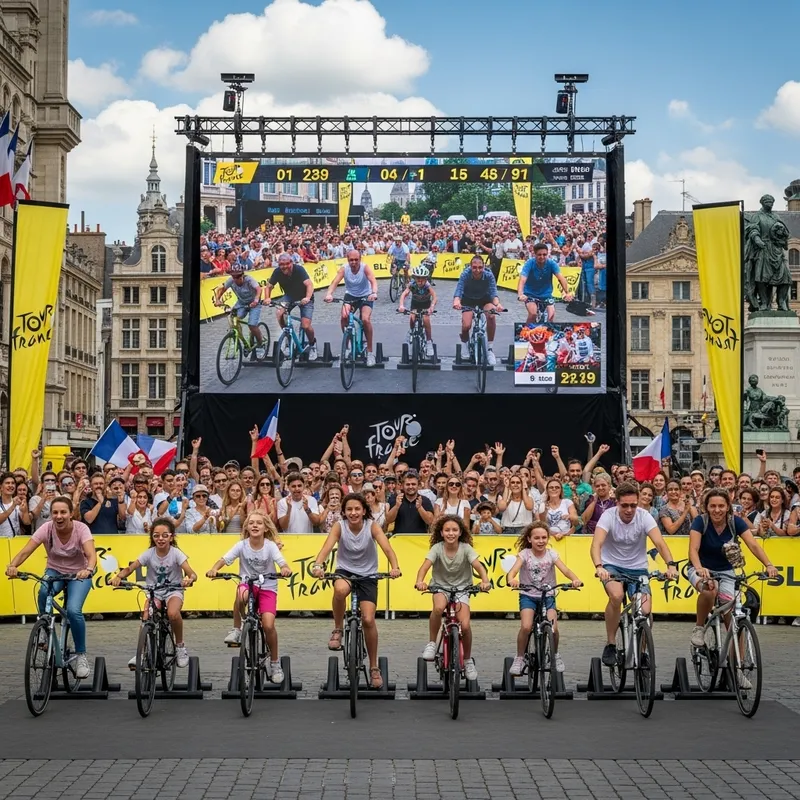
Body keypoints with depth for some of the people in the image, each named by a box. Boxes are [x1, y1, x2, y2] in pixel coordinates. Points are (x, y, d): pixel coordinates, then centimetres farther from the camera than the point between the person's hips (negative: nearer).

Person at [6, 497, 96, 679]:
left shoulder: (81, 529, -24)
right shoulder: (47, 529, -20)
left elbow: (91, 555, -38)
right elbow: (25, 551, -29)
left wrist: (88, 569, -60)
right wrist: (12, 565, -50)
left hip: (79, 574, -2)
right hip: (54, 571, 2)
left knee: (73, 610, -27)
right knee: (44, 593, -33)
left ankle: (81, 656, -7)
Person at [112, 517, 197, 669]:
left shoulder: (176, 554, -13)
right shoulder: (149, 554, -7)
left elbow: (192, 573, -22)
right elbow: (130, 568, -12)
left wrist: (189, 579, -47)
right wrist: (119, 576, -33)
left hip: (173, 590, -2)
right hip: (154, 592, 2)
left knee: (173, 614, -32)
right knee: (146, 617, -25)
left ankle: (180, 646, -7)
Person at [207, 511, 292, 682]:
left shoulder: (270, 545, -10)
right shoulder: (242, 545, -8)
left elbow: (281, 562, -22)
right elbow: (225, 559, -15)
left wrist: (285, 569, -45)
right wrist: (214, 569, -35)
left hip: (267, 587, -1)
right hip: (248, 583, 1)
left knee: (268, 625, -16)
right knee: (241, 594, -38)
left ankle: (275, 663, 7)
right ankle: (237, 629, -12)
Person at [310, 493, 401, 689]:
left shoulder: (371, 526, -14)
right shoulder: (339, 526, -13)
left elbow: (387, 548, -27)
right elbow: (327, 547, -29)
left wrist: (394, 567, -47)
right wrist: (318, 565, -49)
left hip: (367, 575, 0)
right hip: (344, 571, 0)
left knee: (368, 620, -11)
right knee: (340, 589, -38)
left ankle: (374, 668, 8)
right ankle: (338, 630, -13)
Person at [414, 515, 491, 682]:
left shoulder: (466, 548, -12)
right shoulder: (437, 548, -13)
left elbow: (478, 566, -23)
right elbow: (425, 566, -25)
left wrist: (485, 581, -44)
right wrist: (419, 581, -47)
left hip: (461, 588, 1)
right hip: (441, 587, -1)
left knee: (465, 625, -18)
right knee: (438, 607, -36)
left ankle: (468, 660, 9)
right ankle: (431, 643, -15)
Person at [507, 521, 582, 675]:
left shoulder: (551, 554, -4)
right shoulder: (525, 554, -8)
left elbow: (565, 570, -17)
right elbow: (513, 570, -24)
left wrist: (575, 579, -39)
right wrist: (511, 580, -48)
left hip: (548, 595, 1)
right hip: (528, 595, -1)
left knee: (553, 629, -17)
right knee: (526, 627, -23)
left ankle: (555, 654, 14)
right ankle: (519, 658, -1)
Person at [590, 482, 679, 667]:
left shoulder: (644, 516, -14)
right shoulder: (609, 516, -17)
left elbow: (659, 543, -25)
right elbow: (596, 544, -31)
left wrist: (671, 564, -43)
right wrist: (599, 567, -50)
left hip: (638, 568, 2)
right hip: (612, 566, -2)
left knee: (645, 612, -17)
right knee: (616, 596, -32)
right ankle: (610, 645, -13)